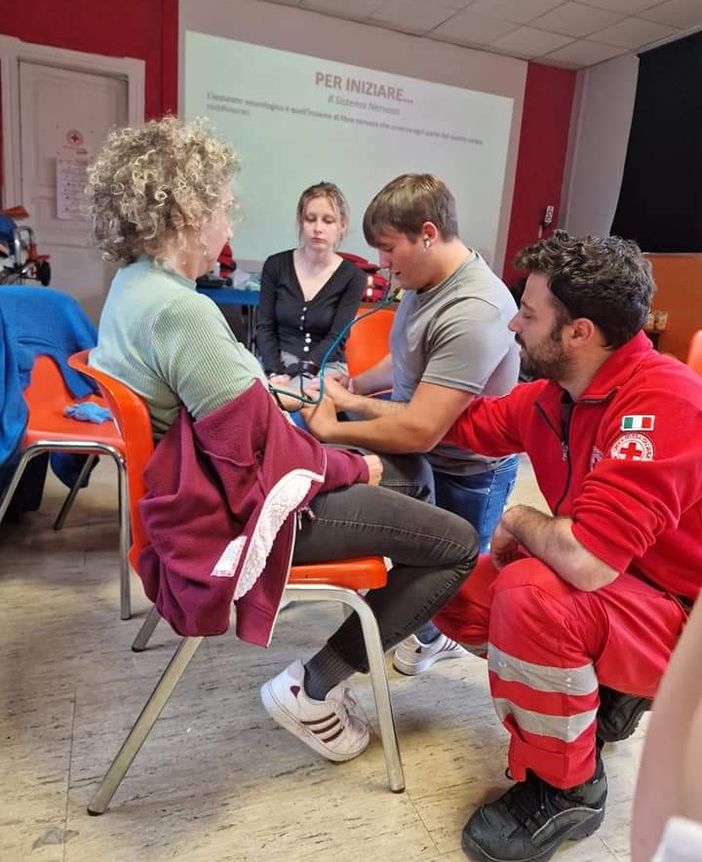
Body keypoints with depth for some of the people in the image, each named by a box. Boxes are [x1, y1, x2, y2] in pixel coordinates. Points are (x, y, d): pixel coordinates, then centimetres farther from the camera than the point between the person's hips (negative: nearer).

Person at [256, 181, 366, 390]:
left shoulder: (352, 277, -1)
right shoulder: (276, 265, 4)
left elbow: (335, 338, -7)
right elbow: (265, 327, 3)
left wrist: (290, 374, -19)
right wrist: (275, 373, -15)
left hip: (327, 367, -1)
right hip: (278, 362, 2)